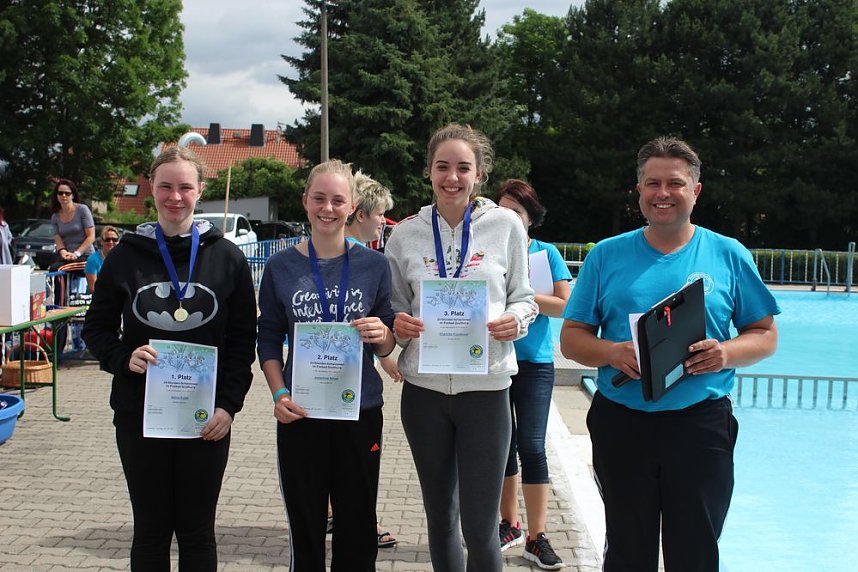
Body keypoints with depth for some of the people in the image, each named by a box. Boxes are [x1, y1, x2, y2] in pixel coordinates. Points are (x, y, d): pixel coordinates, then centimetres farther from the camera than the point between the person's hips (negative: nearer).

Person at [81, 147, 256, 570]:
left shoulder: (226, 257, 0)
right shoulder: (126, 256, 2)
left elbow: (243, 339, 1)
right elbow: (96, 328, 8)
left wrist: (229, 403, -9)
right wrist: (123, 359, -13)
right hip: (139, 414, 1)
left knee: (197, 530, 9)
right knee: (150, 529, 10)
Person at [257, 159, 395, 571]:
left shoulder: (374, 265, 1)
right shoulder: (281, 268, 1)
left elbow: (387, 347, 5)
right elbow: (269, 341, 5)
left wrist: (381, 335, -18)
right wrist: (279, 394, -10)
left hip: (360, 412, 0)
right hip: (300, 414, 0)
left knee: (358, 528, 9)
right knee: (305, 527, 9)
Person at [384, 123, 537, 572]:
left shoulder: (506, 225, -1)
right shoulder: (405, 234, 3)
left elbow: (523, 297, 7)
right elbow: (394, 308, 11)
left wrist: (514, 320, -15)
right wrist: (399, 325, -11)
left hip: (486, 386, -2)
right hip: (425, 387, 2)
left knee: (480, 527, -2)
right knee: (440, 517, 15)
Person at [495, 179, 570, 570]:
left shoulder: (546, 253, 1)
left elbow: (564, 305, -7)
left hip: (535, 364, -2)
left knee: (532, 447, -5)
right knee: (502, 445, 11)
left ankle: (536, 538, 2)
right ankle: (510, 525, 26)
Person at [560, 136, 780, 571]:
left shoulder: (729, 256, 4)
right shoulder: (607, 256, 5)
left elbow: (765, 335, 7)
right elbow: (572, 337, 5)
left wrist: (727, 352, -14)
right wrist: (611, 353, -15)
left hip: (702, 423, 0)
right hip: (622, 424, 1)